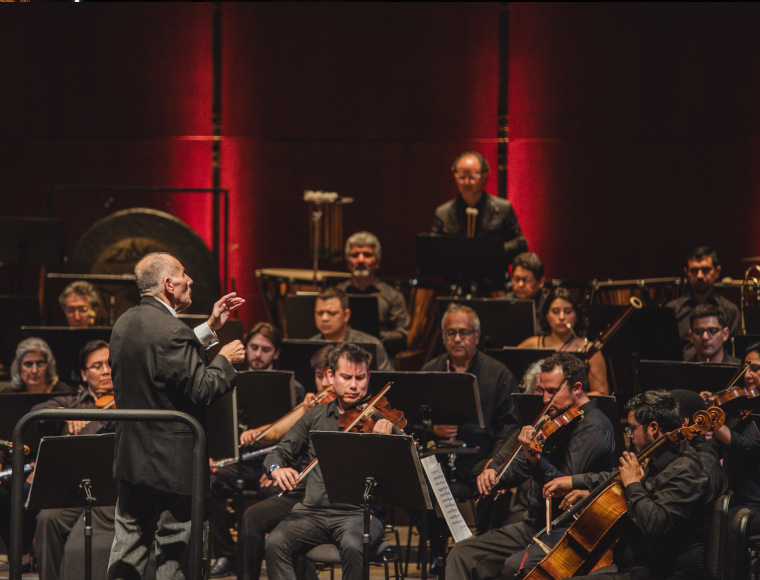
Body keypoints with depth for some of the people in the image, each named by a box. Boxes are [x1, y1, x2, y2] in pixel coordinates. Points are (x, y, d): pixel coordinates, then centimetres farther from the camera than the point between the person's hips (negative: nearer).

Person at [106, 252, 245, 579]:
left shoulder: (125, 324, 8)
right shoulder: (171, 331, -22)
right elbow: (201, 390, -23)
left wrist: (210, 329, 19)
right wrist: (225, 360, -6)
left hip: (129, 455, 9)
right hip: (171, 464, -9)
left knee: (128, 548, 14)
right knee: (174, 554, 1)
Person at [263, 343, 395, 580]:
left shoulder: (377, 418, 4)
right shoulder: (315, 417, 15)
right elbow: (278, 453, 19)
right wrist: (276, 468, -5)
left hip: (359, 513, -3)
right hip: (313, 512, 3)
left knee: (353, 547, -35)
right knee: (275, 543, -25)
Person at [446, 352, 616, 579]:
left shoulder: (594, 428, -14)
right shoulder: (555, 421, 14)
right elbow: (519, 468, 21)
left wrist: (536, 459, -40)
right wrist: (493, 473, -1)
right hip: (534, 524, 9)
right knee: (462, 555, -3)